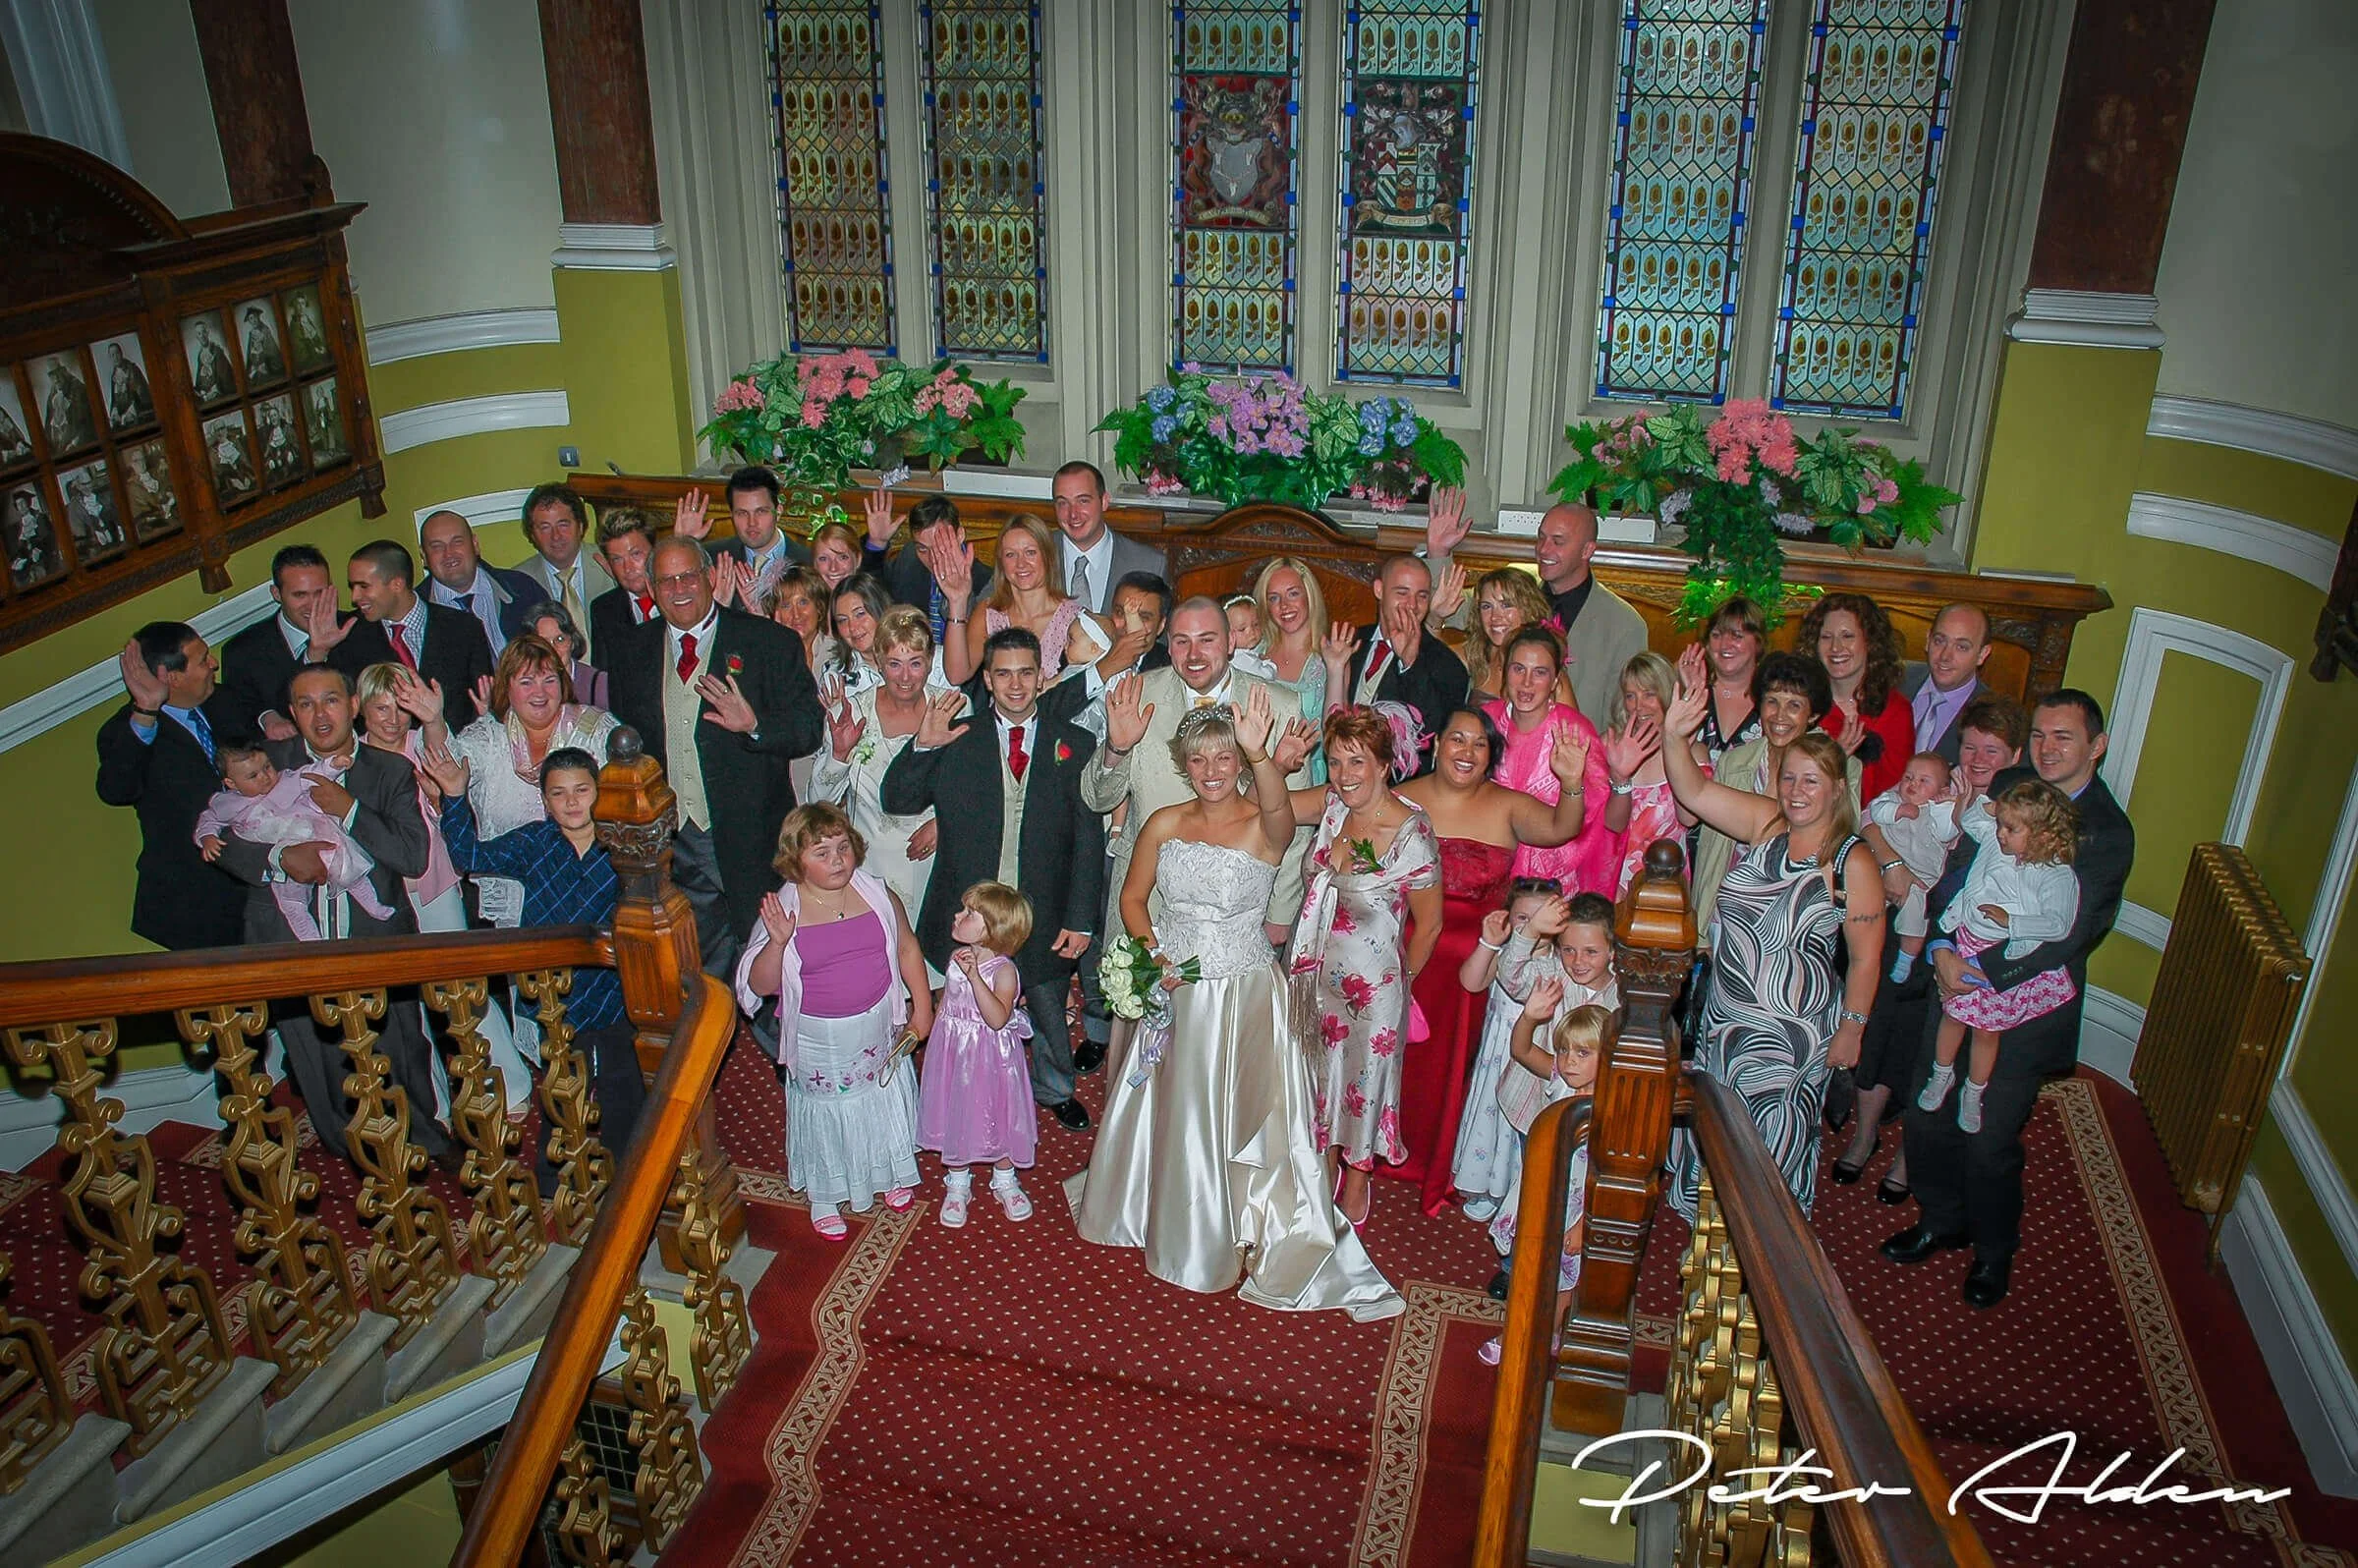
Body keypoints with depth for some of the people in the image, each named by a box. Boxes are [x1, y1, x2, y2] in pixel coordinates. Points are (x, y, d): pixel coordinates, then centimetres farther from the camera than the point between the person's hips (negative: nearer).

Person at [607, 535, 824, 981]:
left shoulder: (769, 643, -1)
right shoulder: (630, 653, 11)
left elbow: (809, 727, -4)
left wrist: (755, 725, -24)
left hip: (748, 839, -2)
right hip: (667, 840, 3)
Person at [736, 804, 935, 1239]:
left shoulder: (877, 894, -9)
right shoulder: (781, 911, -16)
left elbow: (906, 947, 3)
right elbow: (760, 985, -16)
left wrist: (922, 1006, 2)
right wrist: (778, 943, -33)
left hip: (879, 1029, 3)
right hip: (820, 1041, -2)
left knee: (884, 1101, 21)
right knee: (827, 1112, 15)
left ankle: (890, 1173, 49)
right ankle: (825, 1195, 40)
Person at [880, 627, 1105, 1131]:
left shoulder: (1075, 745, 0)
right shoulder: (957, 742, 1)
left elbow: (1089, 837, -2)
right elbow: (896, 801, -3)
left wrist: (1080, 919, -8)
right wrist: (922, 746, -18)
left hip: (1046, 918, 1)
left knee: (1050, 1015, 19)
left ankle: (1054, 1090, 47)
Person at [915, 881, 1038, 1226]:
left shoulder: (1004, 970, -22)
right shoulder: (957, 958, -4)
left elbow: (998, 1018, -35)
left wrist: (974, 976, -41)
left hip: (991, 1058, -5)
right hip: (953, 1052, 5)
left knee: (997, 1116, 13)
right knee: (954, 1117, 16)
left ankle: (1005, 1181, 37)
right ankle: (957, 1186, 36)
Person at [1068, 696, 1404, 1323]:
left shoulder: (1264, 826, -12)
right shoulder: (1164, 824, 0)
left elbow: (1277, 804, -37)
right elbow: (1133, 896, 11)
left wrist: (1261, 754, -58)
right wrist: (1150, 952, -8)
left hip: (1244, 994, -4)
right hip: (1174, 990, 4)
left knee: (1245, 1118, 0)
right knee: (1170, 1114, 16)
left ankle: (1246, 1239, 21)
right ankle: (1175, 1228, 41)